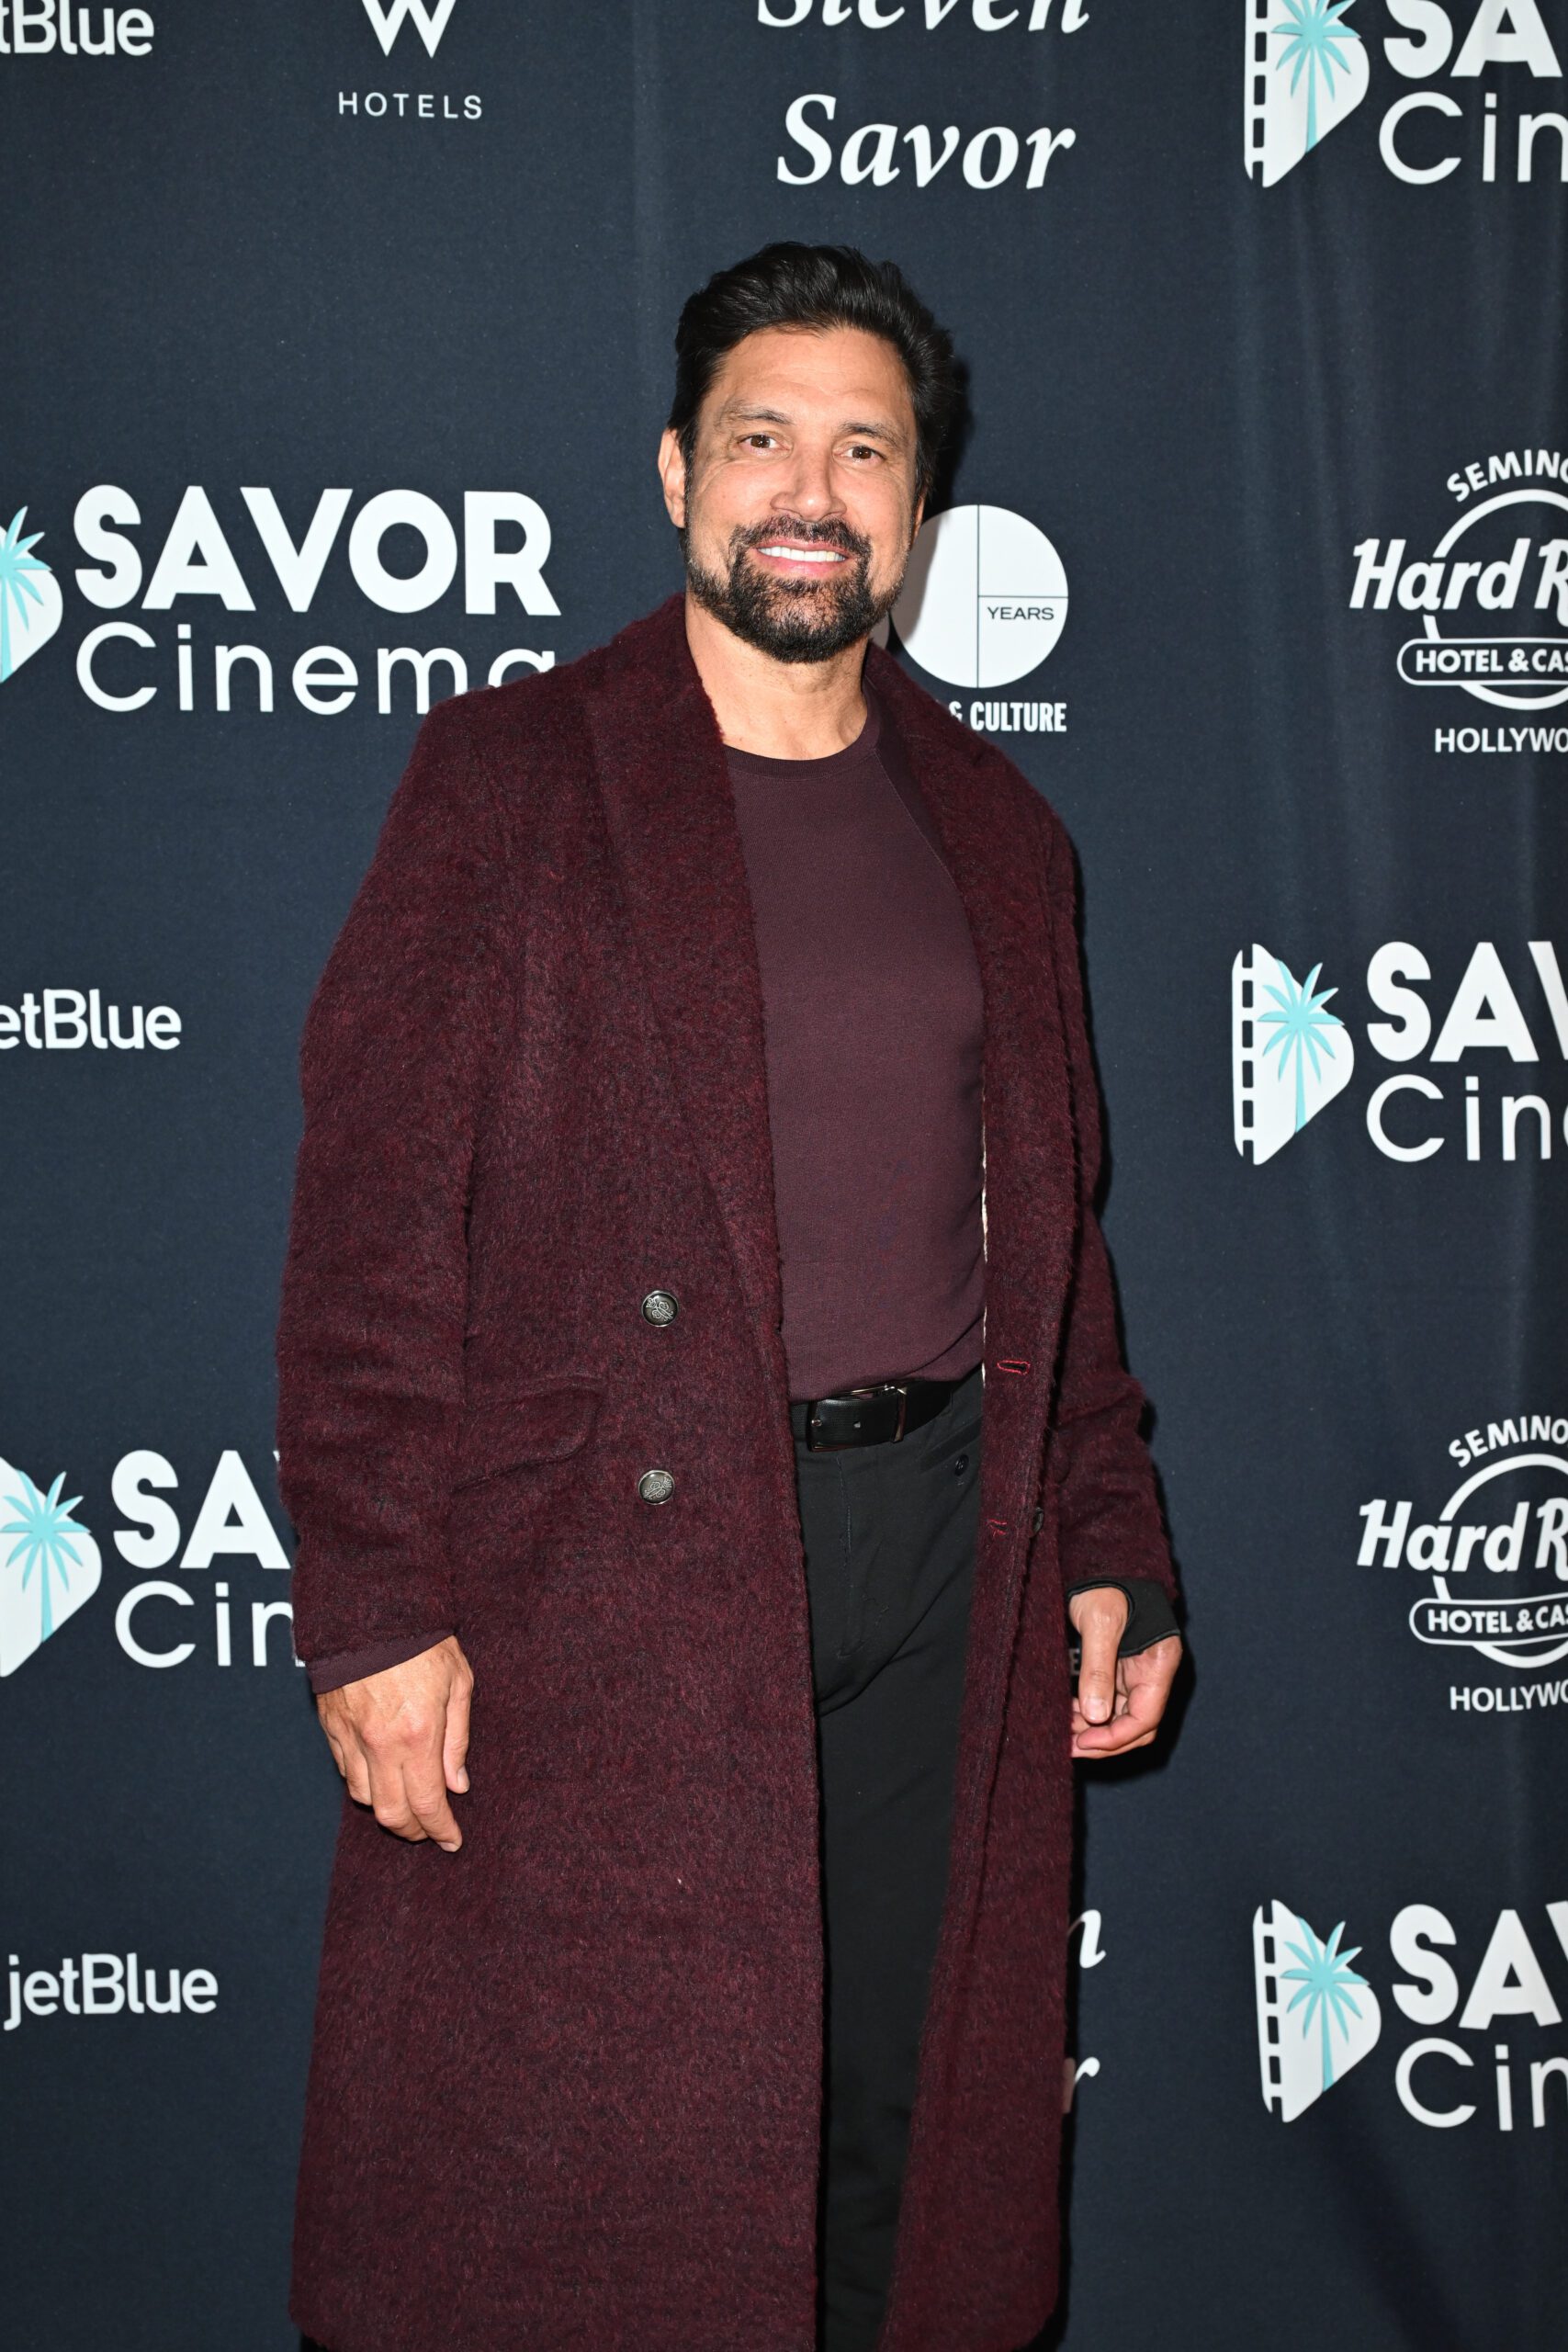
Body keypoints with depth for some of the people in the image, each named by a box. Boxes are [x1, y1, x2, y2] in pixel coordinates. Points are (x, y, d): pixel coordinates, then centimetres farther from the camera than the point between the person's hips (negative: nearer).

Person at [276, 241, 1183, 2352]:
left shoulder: (996, 827, 12)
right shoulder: (506, 777, -2)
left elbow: (1051, 1223, 15)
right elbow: (372, 1209, -7)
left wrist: (1111, 1544, 8)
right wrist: (372, 1602, -13)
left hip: (943, 1544, 4)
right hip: (599, 1574, -4)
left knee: (903, 2117, 15)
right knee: (577, 2169, 7)